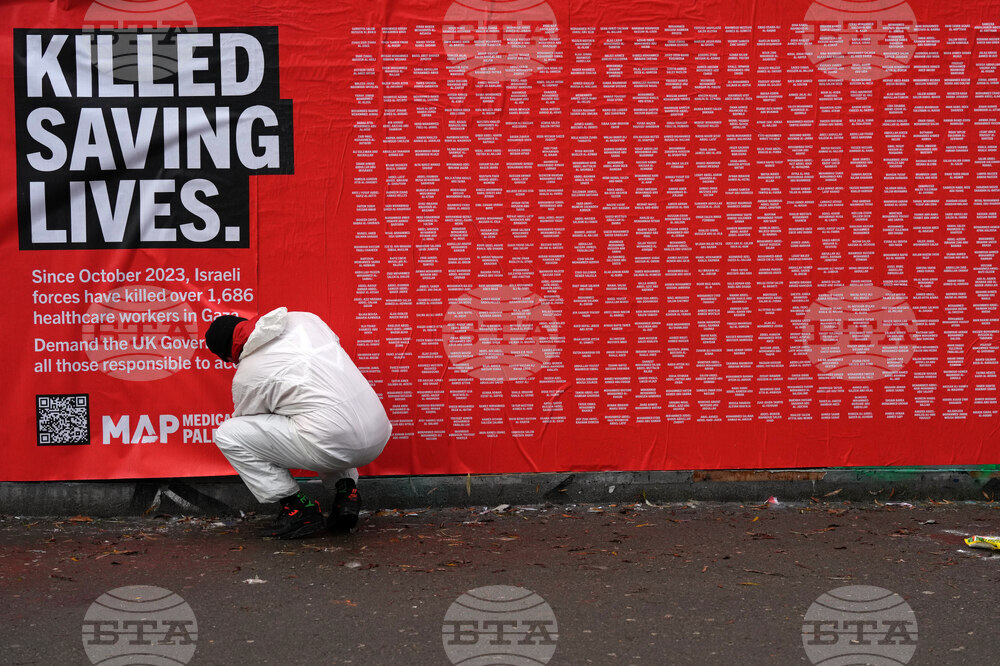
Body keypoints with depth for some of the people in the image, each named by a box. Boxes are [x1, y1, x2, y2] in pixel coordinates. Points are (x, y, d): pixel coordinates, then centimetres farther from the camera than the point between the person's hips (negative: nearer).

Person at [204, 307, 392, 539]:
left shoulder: (247, 374, 0)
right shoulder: (303, 319, 13)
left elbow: (245, 421, 17)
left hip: (335, 446, -7)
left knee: (227, 435, 1)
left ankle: (299, 507, 4)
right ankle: (346, 488, 19)